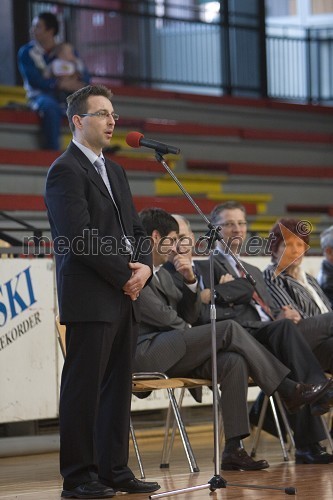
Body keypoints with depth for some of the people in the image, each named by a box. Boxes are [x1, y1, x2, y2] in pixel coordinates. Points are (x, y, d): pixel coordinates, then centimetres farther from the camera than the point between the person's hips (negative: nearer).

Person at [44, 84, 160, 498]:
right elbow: (80, 238, -17)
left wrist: (144, 266, 1)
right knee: (83, 387, -4)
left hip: (124, 297, 9)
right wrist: (124, 274, -13)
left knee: (118, 387, 10)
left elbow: (133, 228, 20)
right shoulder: (65, 171, -9)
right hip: (90, 299, -8)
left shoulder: (115, 172, 20)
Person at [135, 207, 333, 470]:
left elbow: (188, 315, 21)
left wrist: (191, 280, 5)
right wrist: (187, 330, 4)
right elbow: (157, 313, -12)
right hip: (146, 352, -9)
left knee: (234, 361, -16)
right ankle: (287, 389, -11)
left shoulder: (162, 273, 26)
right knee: (228, 329, -19)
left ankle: (233, 449, -21)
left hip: (173, 352, 9)